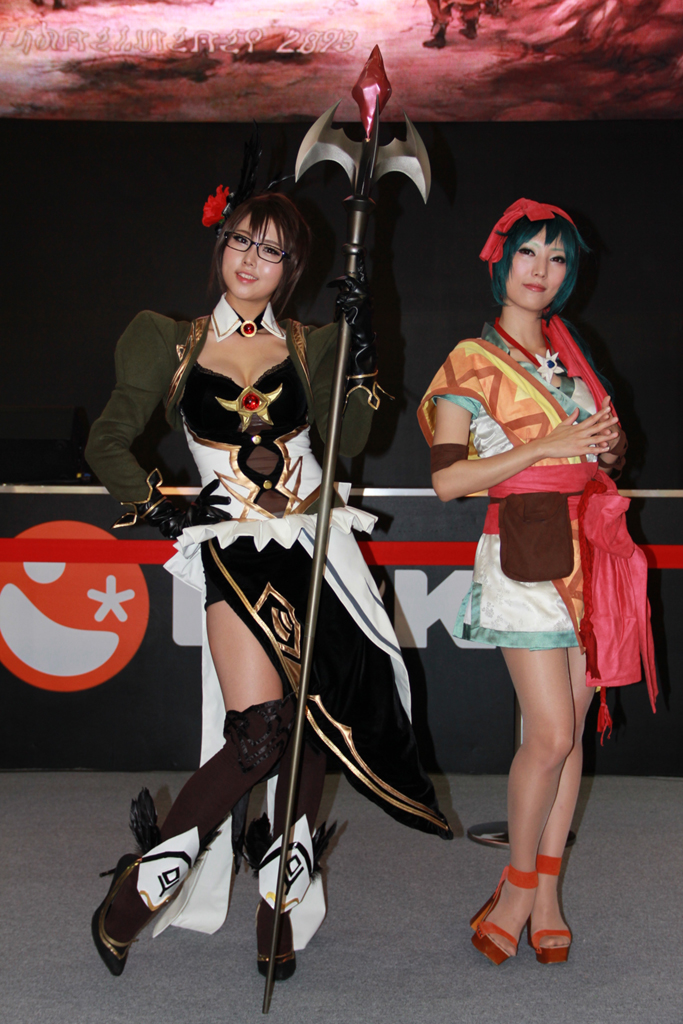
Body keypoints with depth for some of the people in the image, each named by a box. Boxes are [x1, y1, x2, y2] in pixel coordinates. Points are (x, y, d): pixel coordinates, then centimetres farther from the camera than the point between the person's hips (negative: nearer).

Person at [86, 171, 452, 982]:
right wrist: (160, 509, 1)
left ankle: (282, 902, 18)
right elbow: (106, 443, 11)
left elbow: (348, 440, -3)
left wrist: (361, 348, -9)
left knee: (309, 724, 2)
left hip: (313, 548, 3)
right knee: (262, 732, -16)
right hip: (236, 551, -3)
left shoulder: (308, 347, 10)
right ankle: (140, 886, 0)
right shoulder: (176, 344, 7)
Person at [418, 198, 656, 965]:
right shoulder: (471, 362, -1)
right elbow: (447, 479, -9)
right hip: (524, 552, -6)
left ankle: (546, 892, 16)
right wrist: (544, 446, -14)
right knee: (552, 733, -10)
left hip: (592, 549, 6)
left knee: (572, 727, 6)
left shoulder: (571, 355, 17)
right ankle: (520, 884, 11)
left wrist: (608, 442, 0)